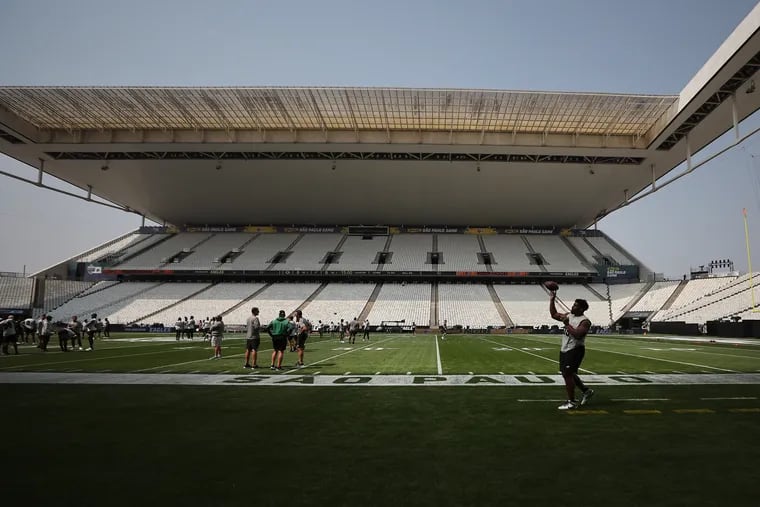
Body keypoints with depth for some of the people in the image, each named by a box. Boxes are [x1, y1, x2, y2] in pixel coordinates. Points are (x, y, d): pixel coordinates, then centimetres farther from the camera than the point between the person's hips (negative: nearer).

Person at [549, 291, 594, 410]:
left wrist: (567, 324, -23)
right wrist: (552, 300, 10)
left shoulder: (585, 321, -16)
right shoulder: (569, 316, 8)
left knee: (567, 374, -9)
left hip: (575, 350, -9)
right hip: (564, 350, 9)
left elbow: (578, 335, -29)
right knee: (569, 374, 17)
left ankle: (572, 402, 3)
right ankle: (586, 391, 36)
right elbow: (554, 315, 17)